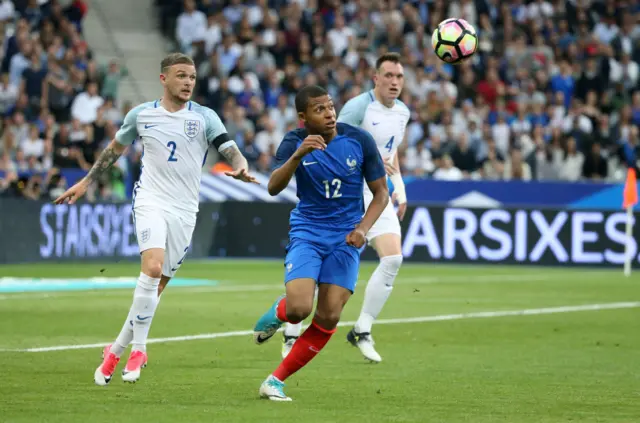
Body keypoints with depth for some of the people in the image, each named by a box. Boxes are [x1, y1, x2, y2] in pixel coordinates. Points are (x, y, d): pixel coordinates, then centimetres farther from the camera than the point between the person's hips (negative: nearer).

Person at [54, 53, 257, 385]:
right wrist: (86, 182, 25)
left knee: (157, 285, 2)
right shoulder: (141, 115, 6)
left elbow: (231, 151, -5)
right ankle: (138, 349, -16)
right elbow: (116, 148, 21)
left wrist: (241, 169, -28)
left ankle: (117, 351, 16)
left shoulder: (204, 117, 3)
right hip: (151, 201, -1)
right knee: (153, 267, -25)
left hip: (185, 211, 2)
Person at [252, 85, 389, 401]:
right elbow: (273, 188, -23)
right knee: (298, 309, -22)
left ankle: (277, 380, 6)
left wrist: (363, 228, -14)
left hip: (345, 238, 1)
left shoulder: (359, 140, -7)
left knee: (328, 317, -9)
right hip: (307, 232, -1)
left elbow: (381, 192, 2)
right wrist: (298, 155, -38)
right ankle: (278, 312, 17)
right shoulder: (295, 143, -8)